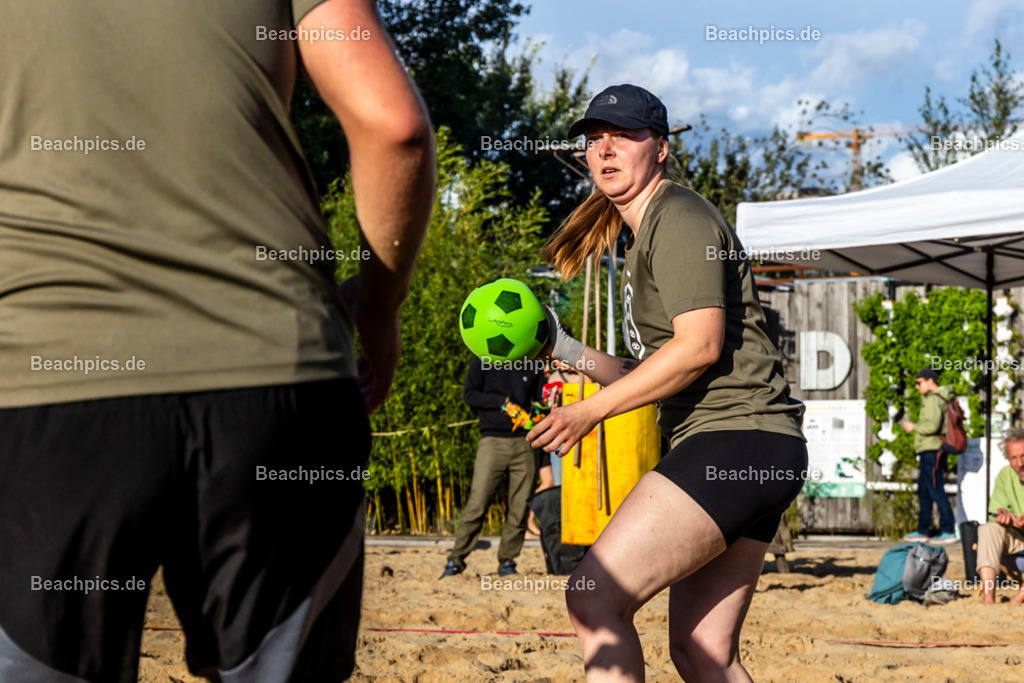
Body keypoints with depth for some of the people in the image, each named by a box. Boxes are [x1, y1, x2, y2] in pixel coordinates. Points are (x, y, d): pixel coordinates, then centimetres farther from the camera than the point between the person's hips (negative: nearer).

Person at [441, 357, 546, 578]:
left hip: (525, 443, 3)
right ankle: (456, 560, -4)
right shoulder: (482, 361, 6)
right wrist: (502, 402, -11)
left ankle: (507, 562, 9)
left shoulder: (533, 366, 15)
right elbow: (469, 394, -2)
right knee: (477, 504, -10)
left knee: (520, 508, -1)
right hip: (493, 441, -3)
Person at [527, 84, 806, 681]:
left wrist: (593, 409, -14)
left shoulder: (679, 218, -5)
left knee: (596, 599, -17)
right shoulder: (645, 235, 25)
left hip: (734, 436, -10)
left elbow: (700, 345, -18)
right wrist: (566, 350, 13)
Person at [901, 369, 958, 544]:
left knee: (936, 491, -9)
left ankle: (948, 531, -8)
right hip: (930, 452, 11)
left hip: (931, 451, -11)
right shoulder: (943, 398, 17)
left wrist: (914, 427, -7)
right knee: (923, 492, 15)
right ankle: (922, 531, 20)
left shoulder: (933, 400, -14)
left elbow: (931, 425, -24)